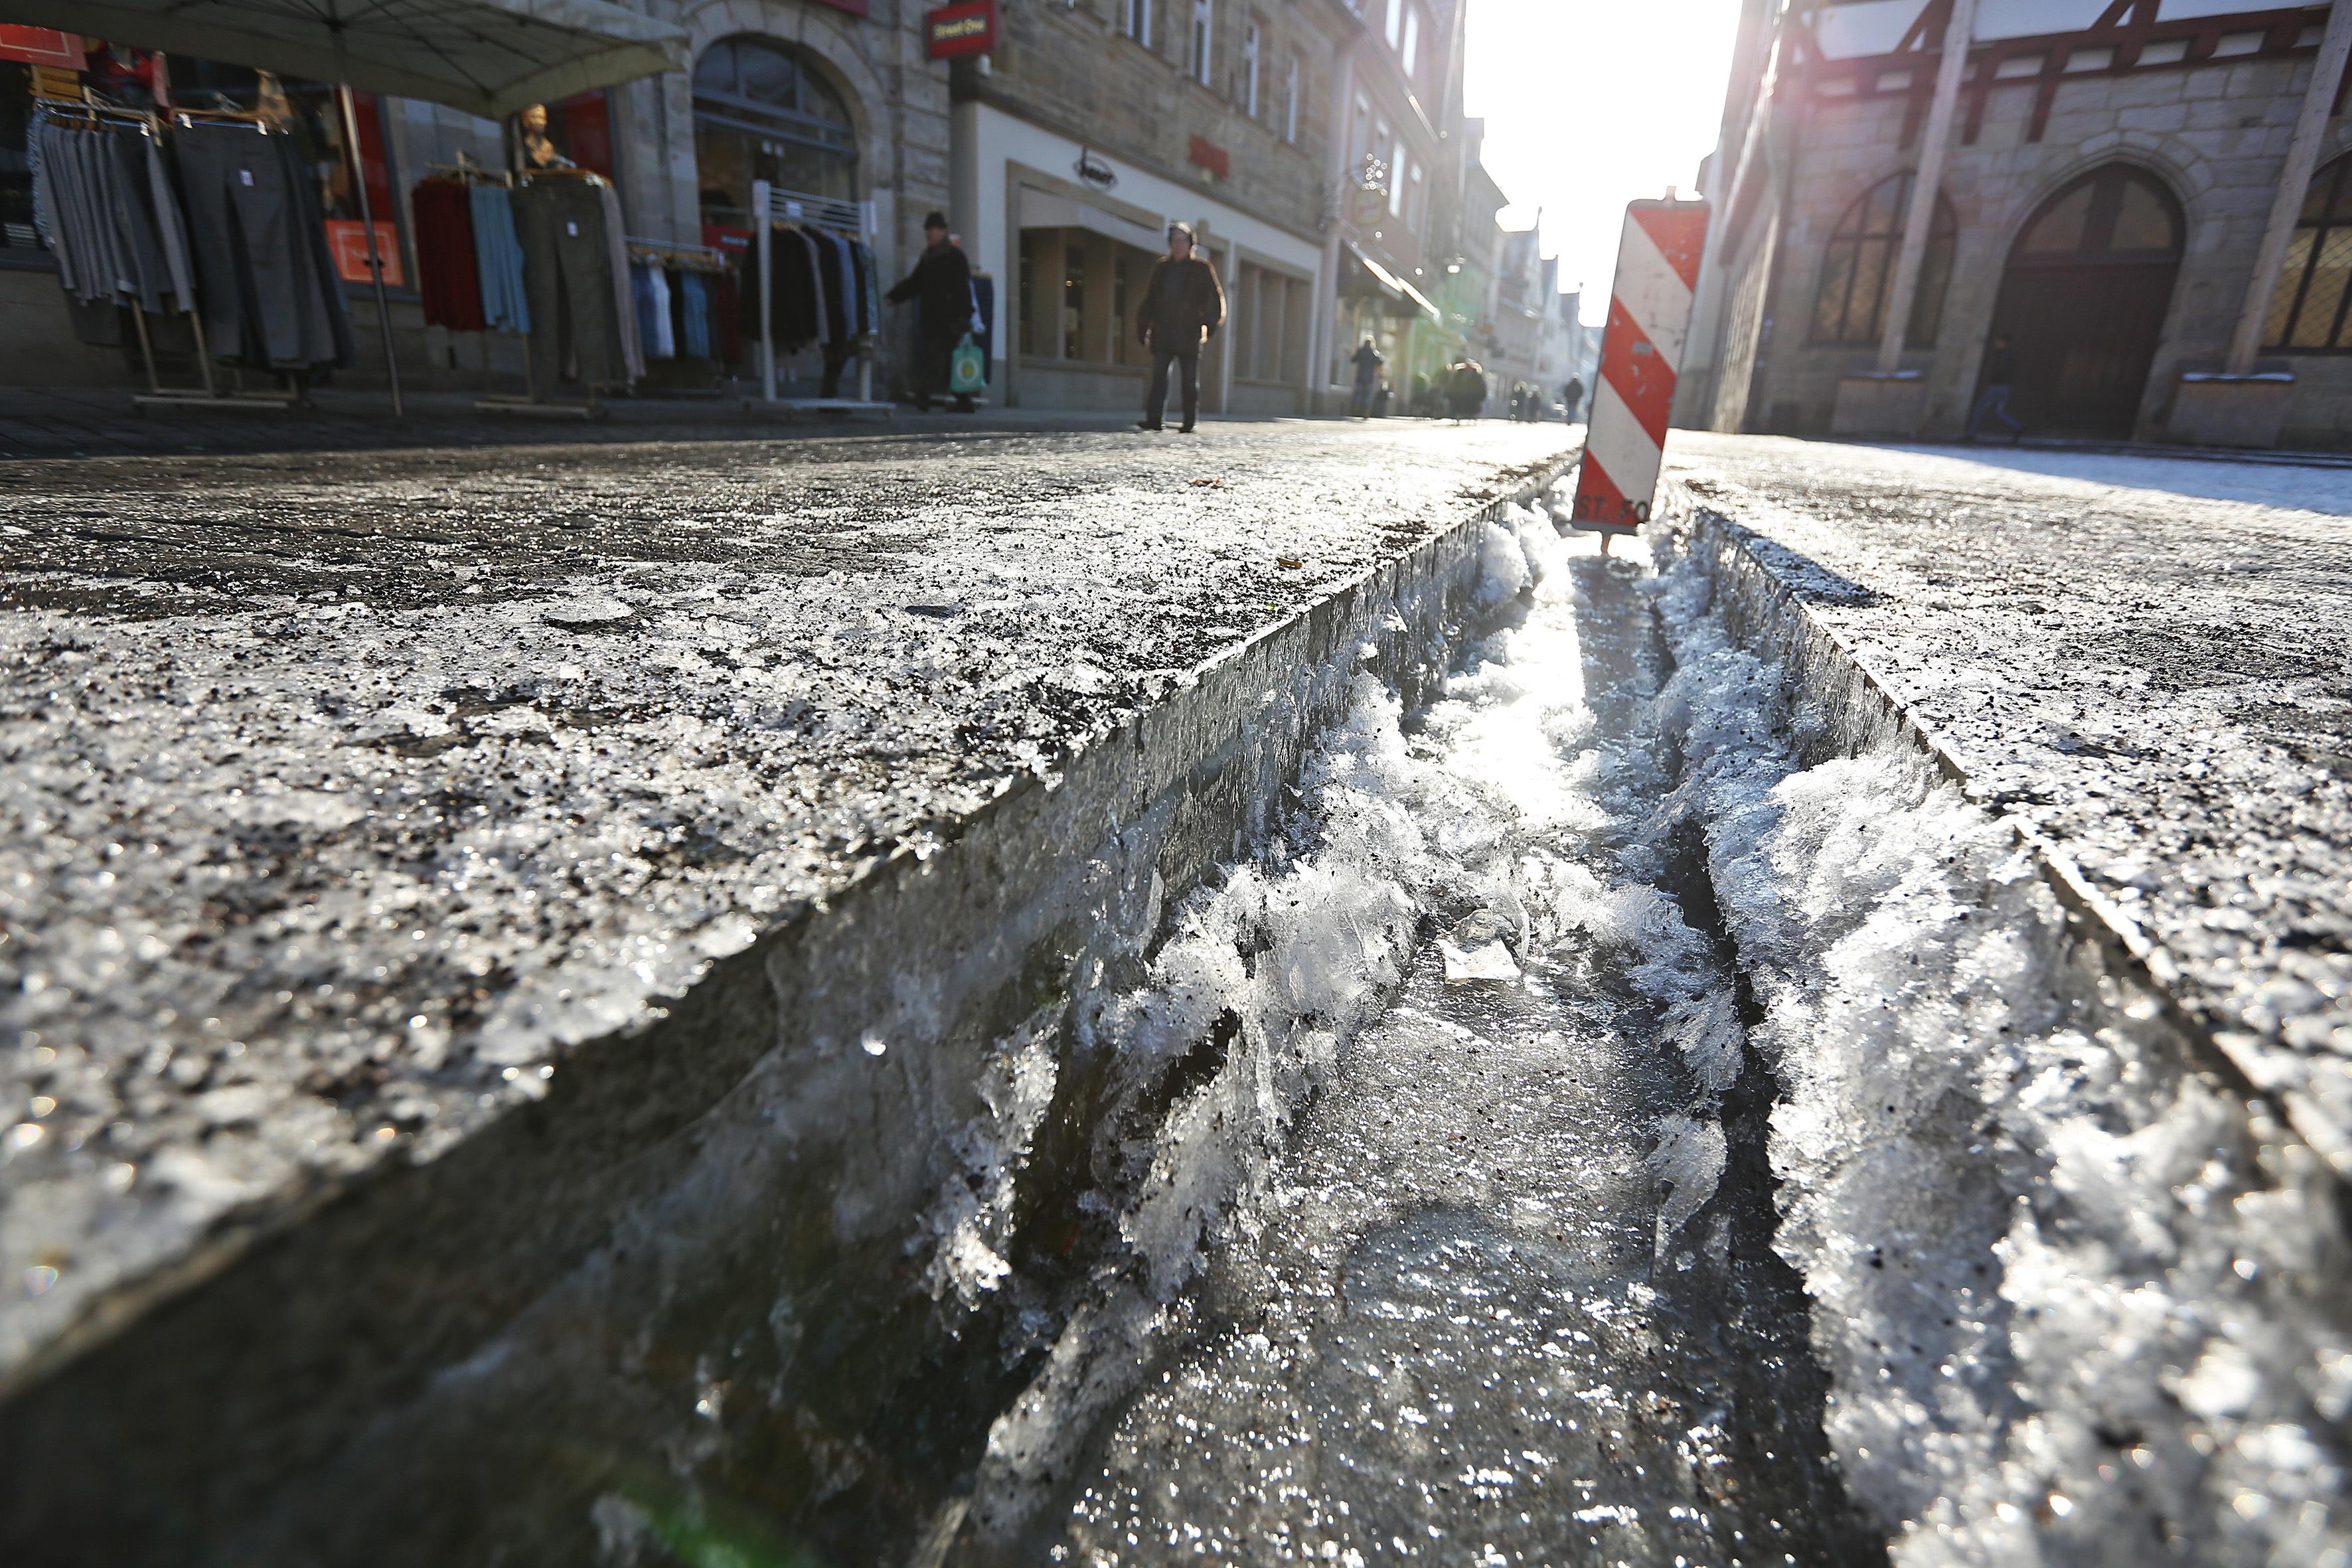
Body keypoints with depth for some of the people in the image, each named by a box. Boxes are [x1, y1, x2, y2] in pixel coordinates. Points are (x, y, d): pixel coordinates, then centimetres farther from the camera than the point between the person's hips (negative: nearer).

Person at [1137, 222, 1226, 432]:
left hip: (1189, 335, -2)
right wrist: (1143, 328, 9)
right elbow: (1149, 300, 15)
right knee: (1159, 377, -8)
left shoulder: (1201, 269, 4)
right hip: (1163, 335, 2)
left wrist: (1208, 327, -9)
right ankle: (1154, 419, -11)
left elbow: (1216, 301, 2)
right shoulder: (1161, 267, 13)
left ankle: (1189, 423, 8)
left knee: (1190, 381, 3)